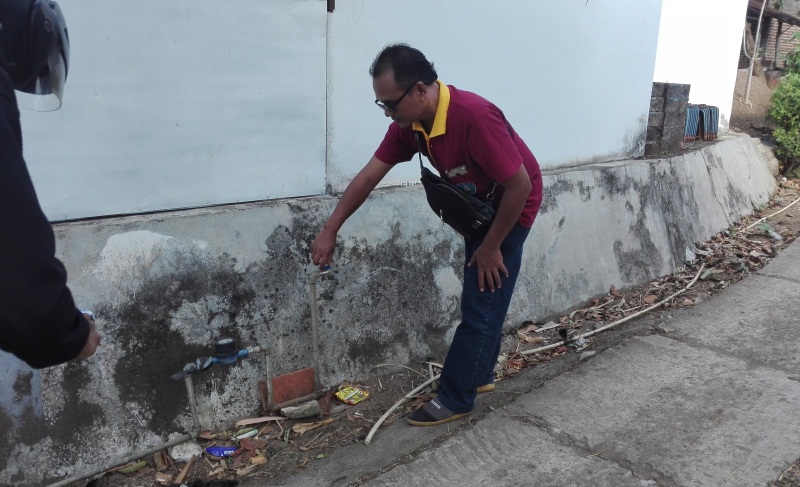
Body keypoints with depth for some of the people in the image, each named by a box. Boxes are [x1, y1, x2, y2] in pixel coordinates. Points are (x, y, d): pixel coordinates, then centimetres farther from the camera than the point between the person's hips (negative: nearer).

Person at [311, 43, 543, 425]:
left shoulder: (475, 117, -36)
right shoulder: (410, 122, -12)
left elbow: (520, 184, -30)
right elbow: (369, 176, -5)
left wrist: (491, 246, -20)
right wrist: (329, 230, -3)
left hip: (512, 205, -8)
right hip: (478, 205, 8)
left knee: (481, 303, -4)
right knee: (477, 296, 17)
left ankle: (455, 397, 7)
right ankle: (479, 374, 33)